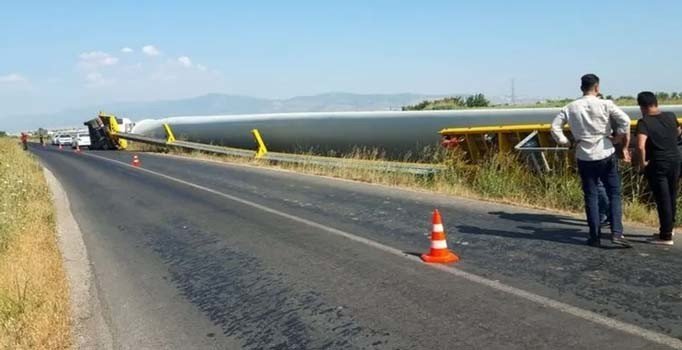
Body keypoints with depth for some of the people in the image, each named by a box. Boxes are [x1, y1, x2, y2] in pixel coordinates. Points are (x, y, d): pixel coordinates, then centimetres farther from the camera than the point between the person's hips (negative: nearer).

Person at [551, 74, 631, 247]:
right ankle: (616, 232, -4)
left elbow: (555, 127, 0)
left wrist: (566, 142, 7)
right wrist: (618, 139, -3)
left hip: (584, 157, 2)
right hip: (606, 155, -2)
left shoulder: (570, 108, 1)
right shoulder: (605, 104, -6)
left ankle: (595, 236, 10)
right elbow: (625, 121, -16)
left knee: (591, 197, 9)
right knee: (614, 194, 7)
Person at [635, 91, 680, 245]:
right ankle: (668, 229, 34)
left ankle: (666, 236, 7)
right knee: (672, 198, 19)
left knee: (663, 200, 0)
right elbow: (678, 132, 24)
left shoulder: (644, 122, -18)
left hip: (657, 165, -6)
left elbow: (640, 146, -32)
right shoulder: (671, 117, 2)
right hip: (675, 161, 6)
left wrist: (642, 163, -17)